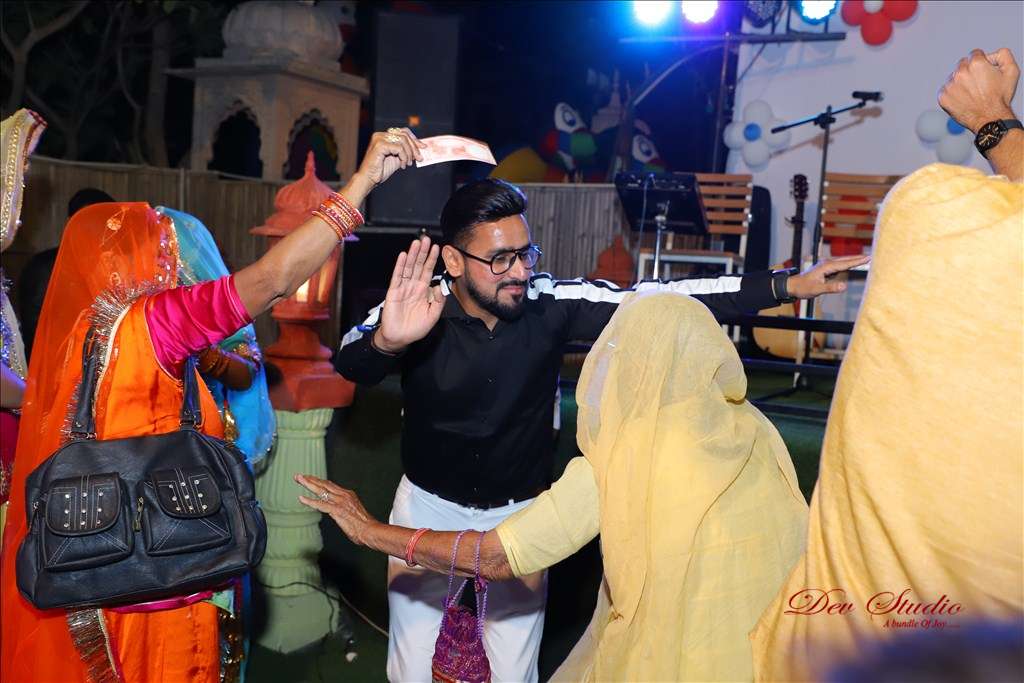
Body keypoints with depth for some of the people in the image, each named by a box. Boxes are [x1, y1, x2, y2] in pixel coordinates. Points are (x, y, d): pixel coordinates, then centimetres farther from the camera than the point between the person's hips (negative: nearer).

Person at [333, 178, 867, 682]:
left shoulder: (553, 305, -18)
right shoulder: (414, 312, -22)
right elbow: (350, 362, -38)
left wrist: (786, 285, -24)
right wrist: (385, 341, -64)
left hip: (520, 513, 1)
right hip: (429, 508, -1)